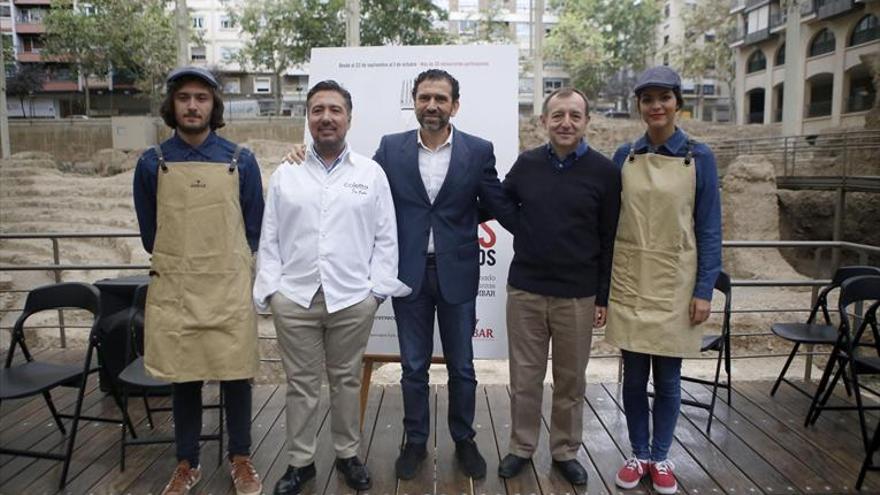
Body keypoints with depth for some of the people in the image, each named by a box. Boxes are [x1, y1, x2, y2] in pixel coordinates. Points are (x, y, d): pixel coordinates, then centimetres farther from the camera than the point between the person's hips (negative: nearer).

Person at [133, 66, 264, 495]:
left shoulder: (241, 160, 0)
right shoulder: (152, 162, 2)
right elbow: (149, 230, 11)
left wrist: (228, 266, 11)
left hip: (230, 287, -1)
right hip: (174, 288, 1)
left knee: (235, 374, 7)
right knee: (183, 378, 10)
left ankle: (240, 459, 25)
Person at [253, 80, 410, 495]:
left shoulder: (371, 173, 4)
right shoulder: (284, 175, 7)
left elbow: (386, 238, 3)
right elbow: (269, 239, 7)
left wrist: (377, 287, -3)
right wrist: (271, 288, -1)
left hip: (353, 298, -1)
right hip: (294, 297, 1)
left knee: (346, 380, 12)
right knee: (301, 383, 10)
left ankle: (347, 454, 30)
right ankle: (300, 460, 26)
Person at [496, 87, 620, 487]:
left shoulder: (604, 171, -5)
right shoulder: (526, 163, 1)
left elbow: (609, 239, -2)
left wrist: (603, 297, -2)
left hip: (578, 296, -1)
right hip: (525, 290, 2)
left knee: (571, 380, 13)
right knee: (524, 378, 11)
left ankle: (565, 451, 31)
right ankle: (521, 448, 29)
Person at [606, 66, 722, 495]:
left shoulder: (699, 157, -1)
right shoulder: (624, 156, 3)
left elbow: (708, 228, -1)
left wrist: (704, 290, -6)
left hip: (674, 283, -1)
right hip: (629, 282, 1)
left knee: (667, 378, 9)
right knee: (634, 376, 9)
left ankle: (660, 457, 27)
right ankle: (638, 454, 27)